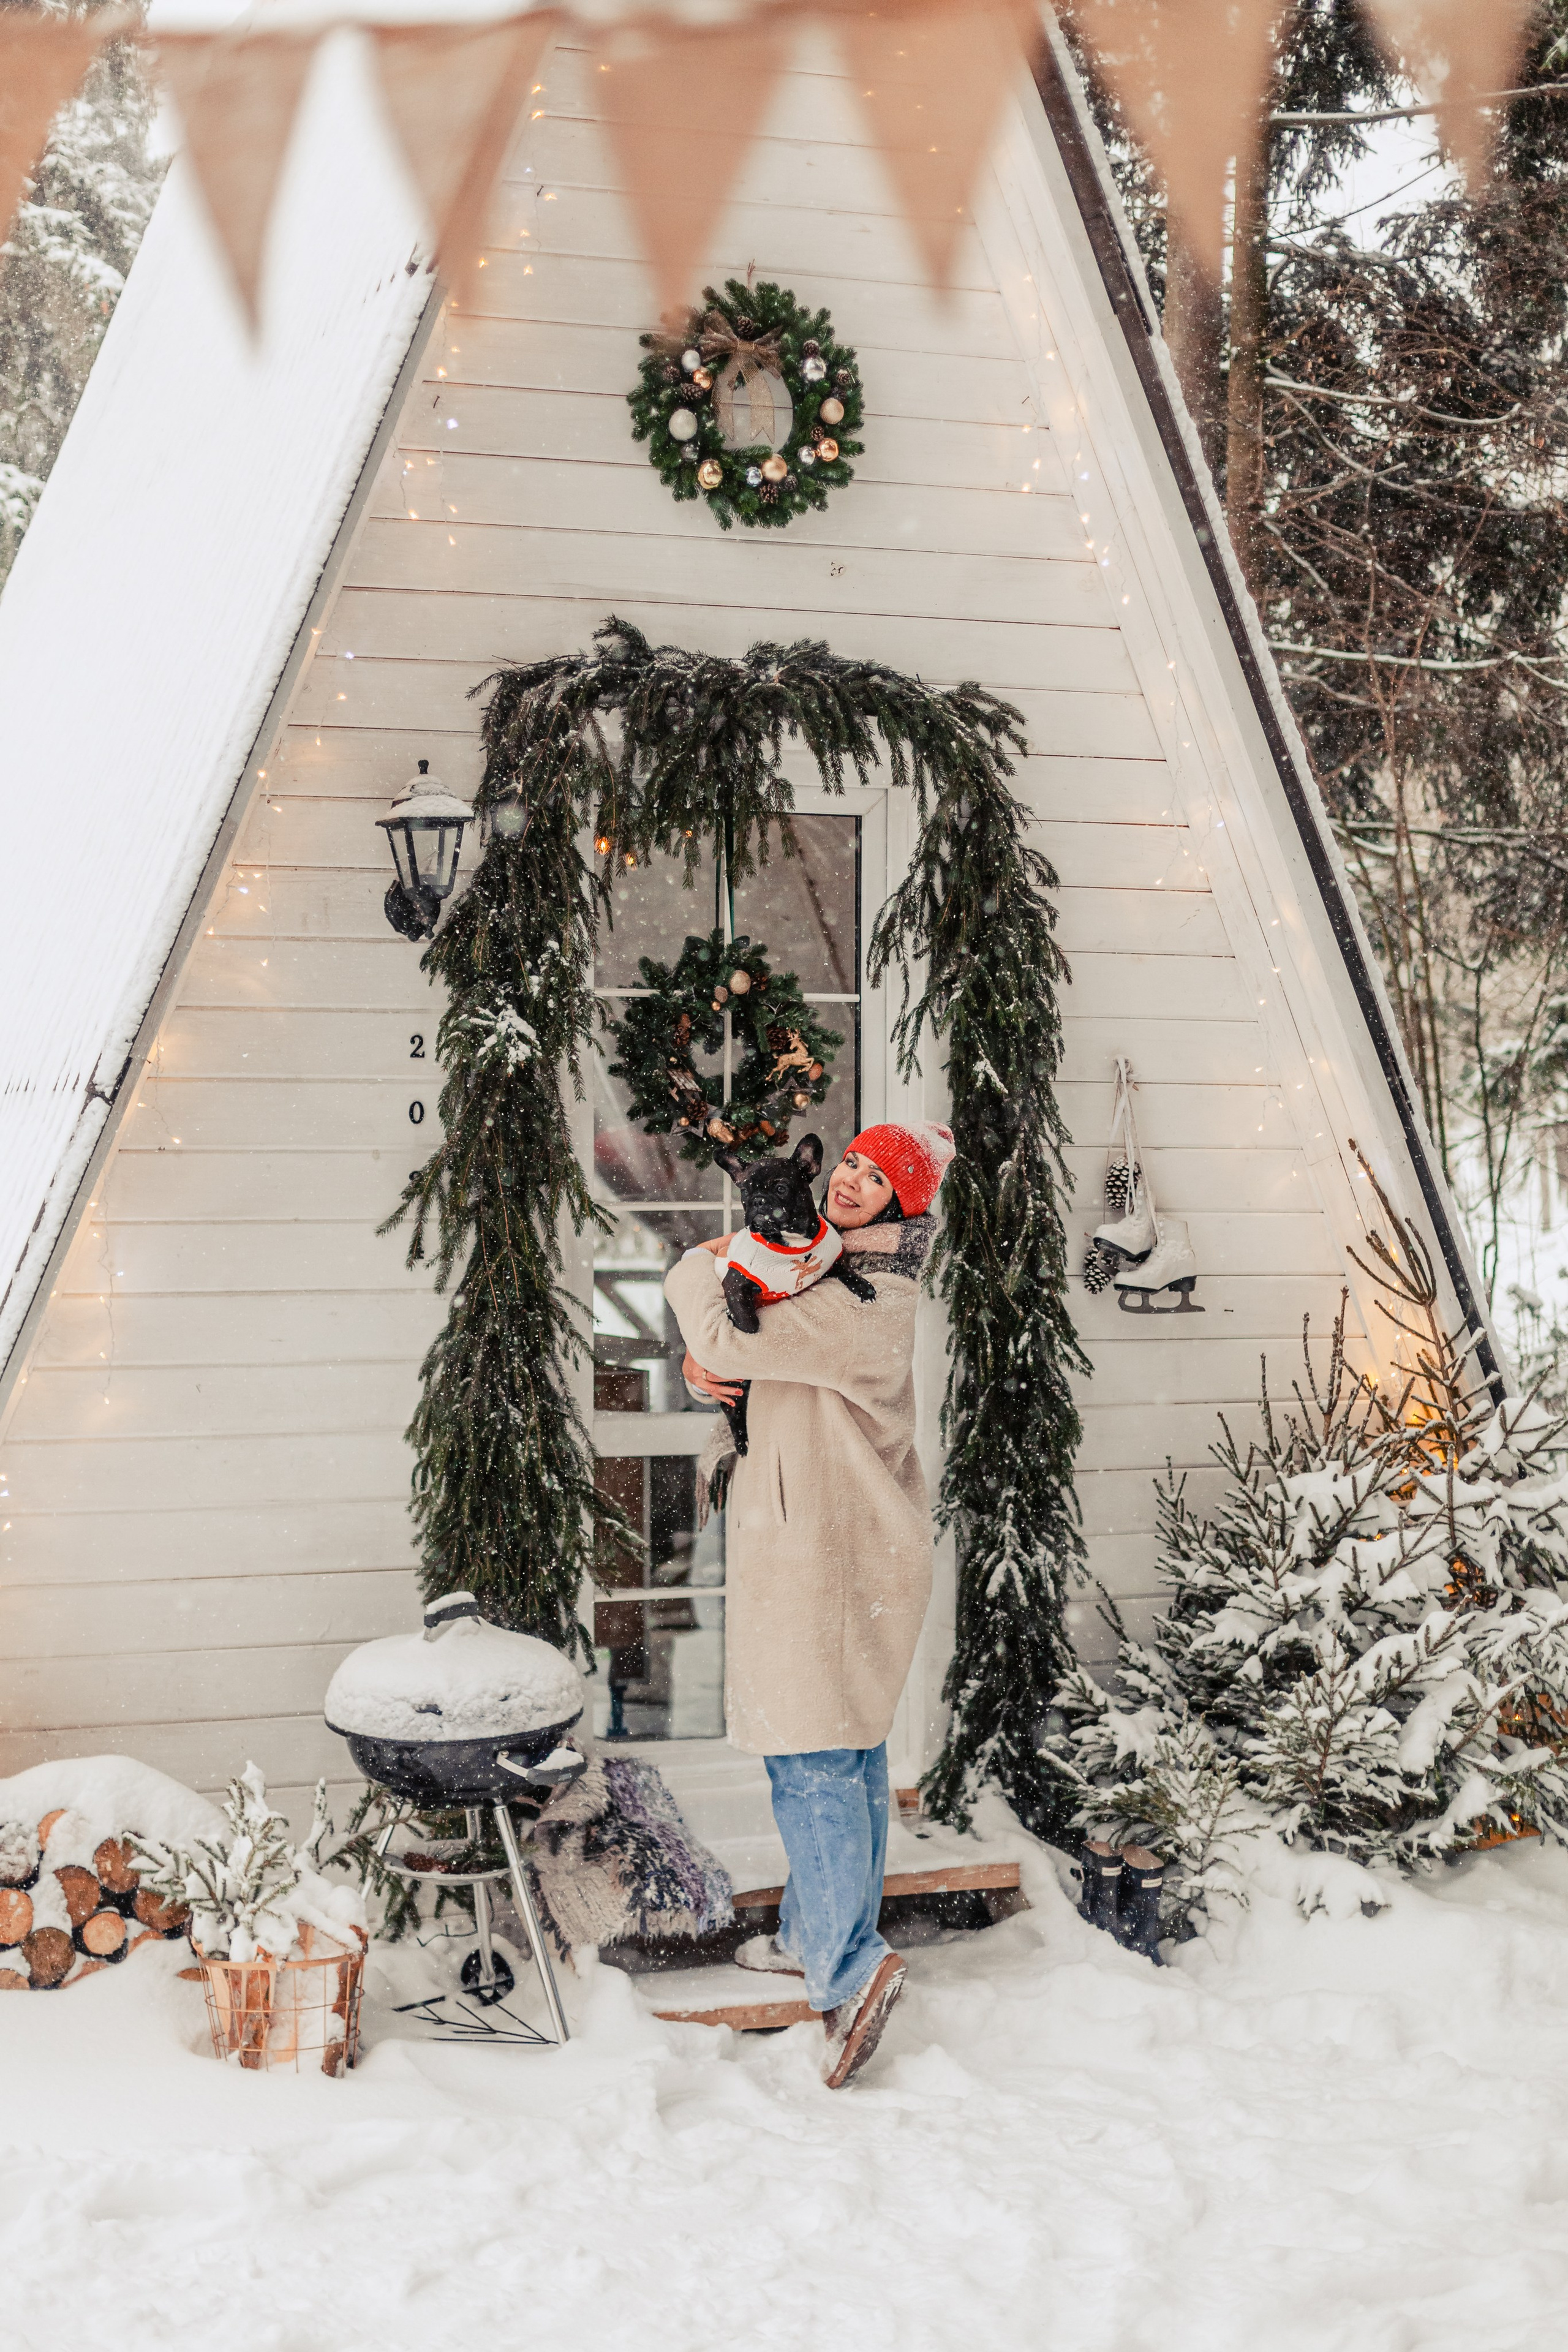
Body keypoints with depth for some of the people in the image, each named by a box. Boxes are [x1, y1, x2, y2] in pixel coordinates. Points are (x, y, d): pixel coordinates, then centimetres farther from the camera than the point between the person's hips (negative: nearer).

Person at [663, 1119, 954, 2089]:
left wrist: (699, 1271, -3)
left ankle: (847, 1965, -10)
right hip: (818, 1547, 10)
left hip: (830, 1560, -10)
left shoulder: (866, 1306, -19)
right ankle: (819, 1931, 26)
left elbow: (726, 1341, -24)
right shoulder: (823, 1271, 13)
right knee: (848, 1752, 16)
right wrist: (703, 1364, -7)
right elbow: (730, 1350, 17)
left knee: (812, 1758, -10)